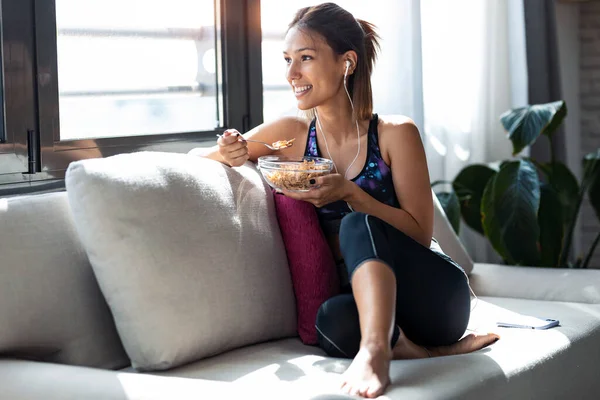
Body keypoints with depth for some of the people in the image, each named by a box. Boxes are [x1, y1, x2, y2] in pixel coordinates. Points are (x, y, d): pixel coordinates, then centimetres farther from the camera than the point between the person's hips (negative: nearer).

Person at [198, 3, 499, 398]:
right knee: (333, 320, -35)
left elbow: (419, 234, -8)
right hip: (366, 295, 3)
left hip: (435, 293, -2)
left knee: (357, 226, -32)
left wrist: (350, 192, -21)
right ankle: (434, 351, -21)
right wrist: (228, 154, -12)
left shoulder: (395, 134, -6)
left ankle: (374, 350, -45)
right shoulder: (291, 134, 4)